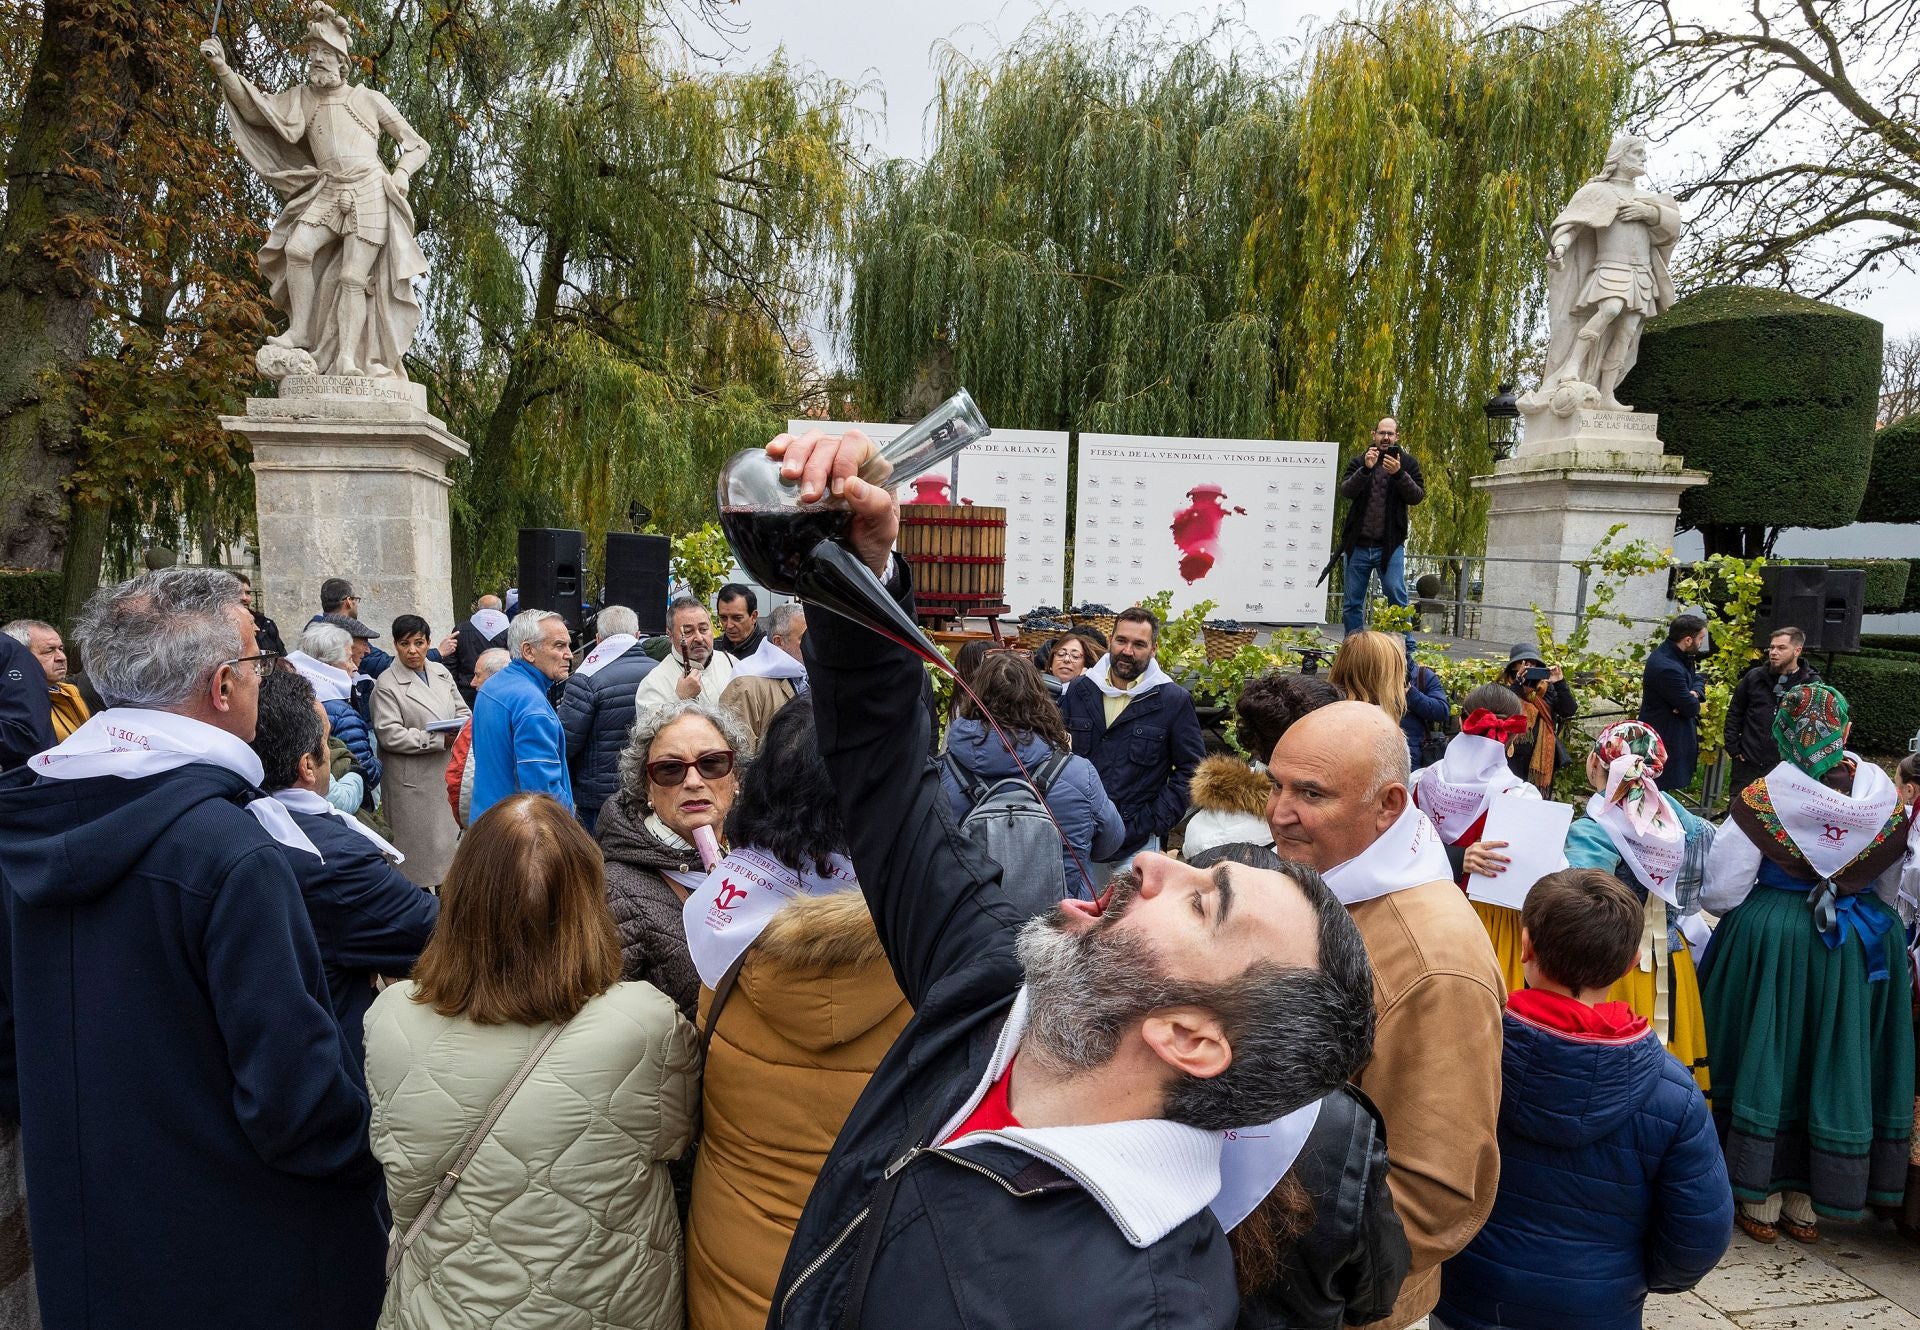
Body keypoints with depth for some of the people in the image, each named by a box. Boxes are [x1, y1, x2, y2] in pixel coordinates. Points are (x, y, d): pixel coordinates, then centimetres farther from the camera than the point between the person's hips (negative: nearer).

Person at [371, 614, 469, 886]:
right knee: (421, 845, 2)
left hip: (449, 772, 5)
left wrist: (459, 730, -8)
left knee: (451, 837, 10)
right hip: (414, 781, -5)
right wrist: (440, 740, -18)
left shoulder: (441, 672, 10)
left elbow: (463, 710, 16)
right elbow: (390, 735, -15)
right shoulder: (386, 685, -8)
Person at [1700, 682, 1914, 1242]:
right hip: (1863, 947, 3)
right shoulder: (1888, 800, -3)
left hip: (1769, 940, -3)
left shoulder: (1762, 799, -14)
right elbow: (1889, 890, 9)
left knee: (1766, 1058, 9)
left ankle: (1761, 1202, 18)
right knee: (1836, 1061, 14)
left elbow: (1720, 892, -12)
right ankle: (1807, 1206, 24)